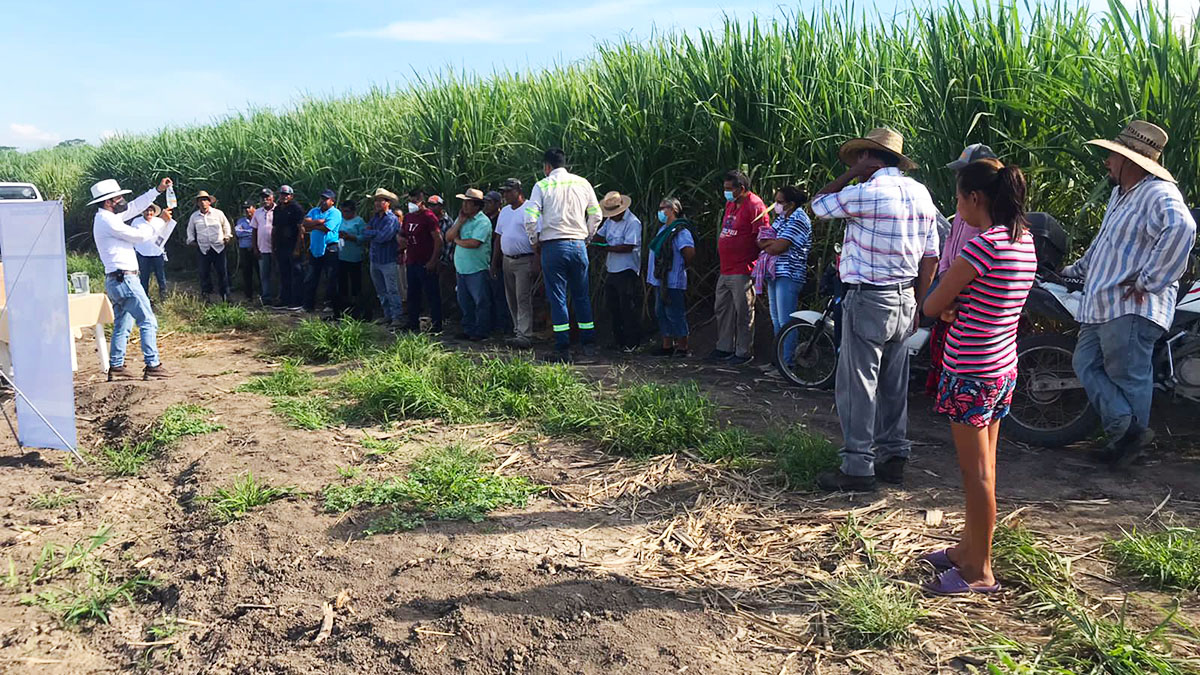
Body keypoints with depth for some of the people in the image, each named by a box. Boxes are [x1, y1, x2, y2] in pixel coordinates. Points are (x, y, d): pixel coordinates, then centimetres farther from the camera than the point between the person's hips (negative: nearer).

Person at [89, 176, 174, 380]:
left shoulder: (107, 217, 16)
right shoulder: (107, 220, -14)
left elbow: (134, 207, 22)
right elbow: (138, 235, -11)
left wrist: (158, 190, 19)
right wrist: (159, 228, 6)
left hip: (115, 281, 11)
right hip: (124, 279, -11)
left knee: (122, 325, 14)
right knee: (148, 321, -8)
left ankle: (116, 367, 17)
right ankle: (152, 366, -9)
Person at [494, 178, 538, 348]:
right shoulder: (504, 211, 16)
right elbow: (499, 238, 20)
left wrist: (537, 262, -20)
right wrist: (494, 262, 18)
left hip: (525, 261, -8)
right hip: (507, 261, 8)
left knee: (523, 299, -11)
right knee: (512, 300, 10)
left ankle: (525, 336, -12)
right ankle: (518, 331, 18)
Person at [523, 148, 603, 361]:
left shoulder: (542, 185, -2)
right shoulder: (582, 183, 8)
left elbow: (530, 218, -10)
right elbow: (596, 215, 10)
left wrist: (535, 241, 5)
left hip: (553, 246, -3)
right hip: (578, 244, 3)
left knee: (557, 297, 1)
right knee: (582, 296, 12)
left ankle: (563, 349, 1)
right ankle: (589, 344, 15)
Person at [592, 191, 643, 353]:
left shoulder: (633, 222, -14)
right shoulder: (610, 221, 13)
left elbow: (628, 247, -20)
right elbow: (599, 236, 19)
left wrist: (607, 248, -19)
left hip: (627, 272, -9)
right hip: (612, 271, 9)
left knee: (628, 309, -3)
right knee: (613, 307, 13)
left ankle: (632, 343, 5)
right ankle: (618, 340, 24)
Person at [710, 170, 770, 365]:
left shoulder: (754, 206, -12)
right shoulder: (730, 204, 16)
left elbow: (761, 238, -15)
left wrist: (757, 264, -15)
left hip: (742, 271, -9)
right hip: (725, 270, 10)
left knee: (743, 312, -2)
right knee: (722, 309, 14)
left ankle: (744, 352, 6)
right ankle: (724, 348, 25)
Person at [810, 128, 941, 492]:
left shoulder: (870, 191, -15)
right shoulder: (921, 193, 10)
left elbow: (819, 205, -3)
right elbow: (931, 256, 12)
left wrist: (850, 175, 4)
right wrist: (916, 305, 18)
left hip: (868, 299, -8)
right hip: (904, 300, 8)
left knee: (857, 385, -3)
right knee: (894, 385, 15)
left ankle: (858, 467, 0)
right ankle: (893, 457, 22)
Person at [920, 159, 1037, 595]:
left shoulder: (984, 245, -21)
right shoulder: (1024, 240, 7)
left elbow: (932, 306, -15)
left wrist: (947, 307, 5)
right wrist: (959, 307, -3)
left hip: (971, 374, -9)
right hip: (1003, 368, 9)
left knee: (976, 473, 1)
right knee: (983, 468, 18)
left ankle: (979, 572, 13)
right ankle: (968, 548, 32)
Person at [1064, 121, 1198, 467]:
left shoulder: (1159, 194, -14)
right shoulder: (1120, 193, 19)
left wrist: (1146, 282, -30)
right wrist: (1077, 269, 35)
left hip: (1131, 308, -10)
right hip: (1101, 307, 10)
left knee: (1128, 377, -1)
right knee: (1086, 364, 8)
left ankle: (1132, 436, 13)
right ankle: (1125, 426, 9)